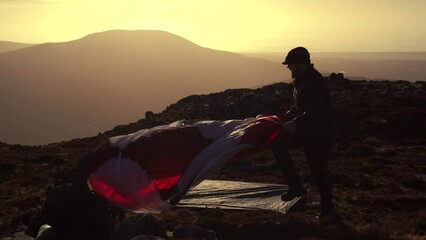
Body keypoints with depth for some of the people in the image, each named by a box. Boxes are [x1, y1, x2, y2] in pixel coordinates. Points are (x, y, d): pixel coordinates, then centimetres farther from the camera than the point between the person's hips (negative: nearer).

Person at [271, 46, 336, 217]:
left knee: (318, 169, -4)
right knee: (279, 143, 1)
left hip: (321, 133, -10)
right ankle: (295, 187, 4)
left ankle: (327, 206, 13)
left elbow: (315, 111, -29)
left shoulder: (314, 82, -21)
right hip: (307, 129, 10)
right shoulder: (301, 80, 10)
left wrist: (296, 123, -31)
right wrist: (288, 115, 8)